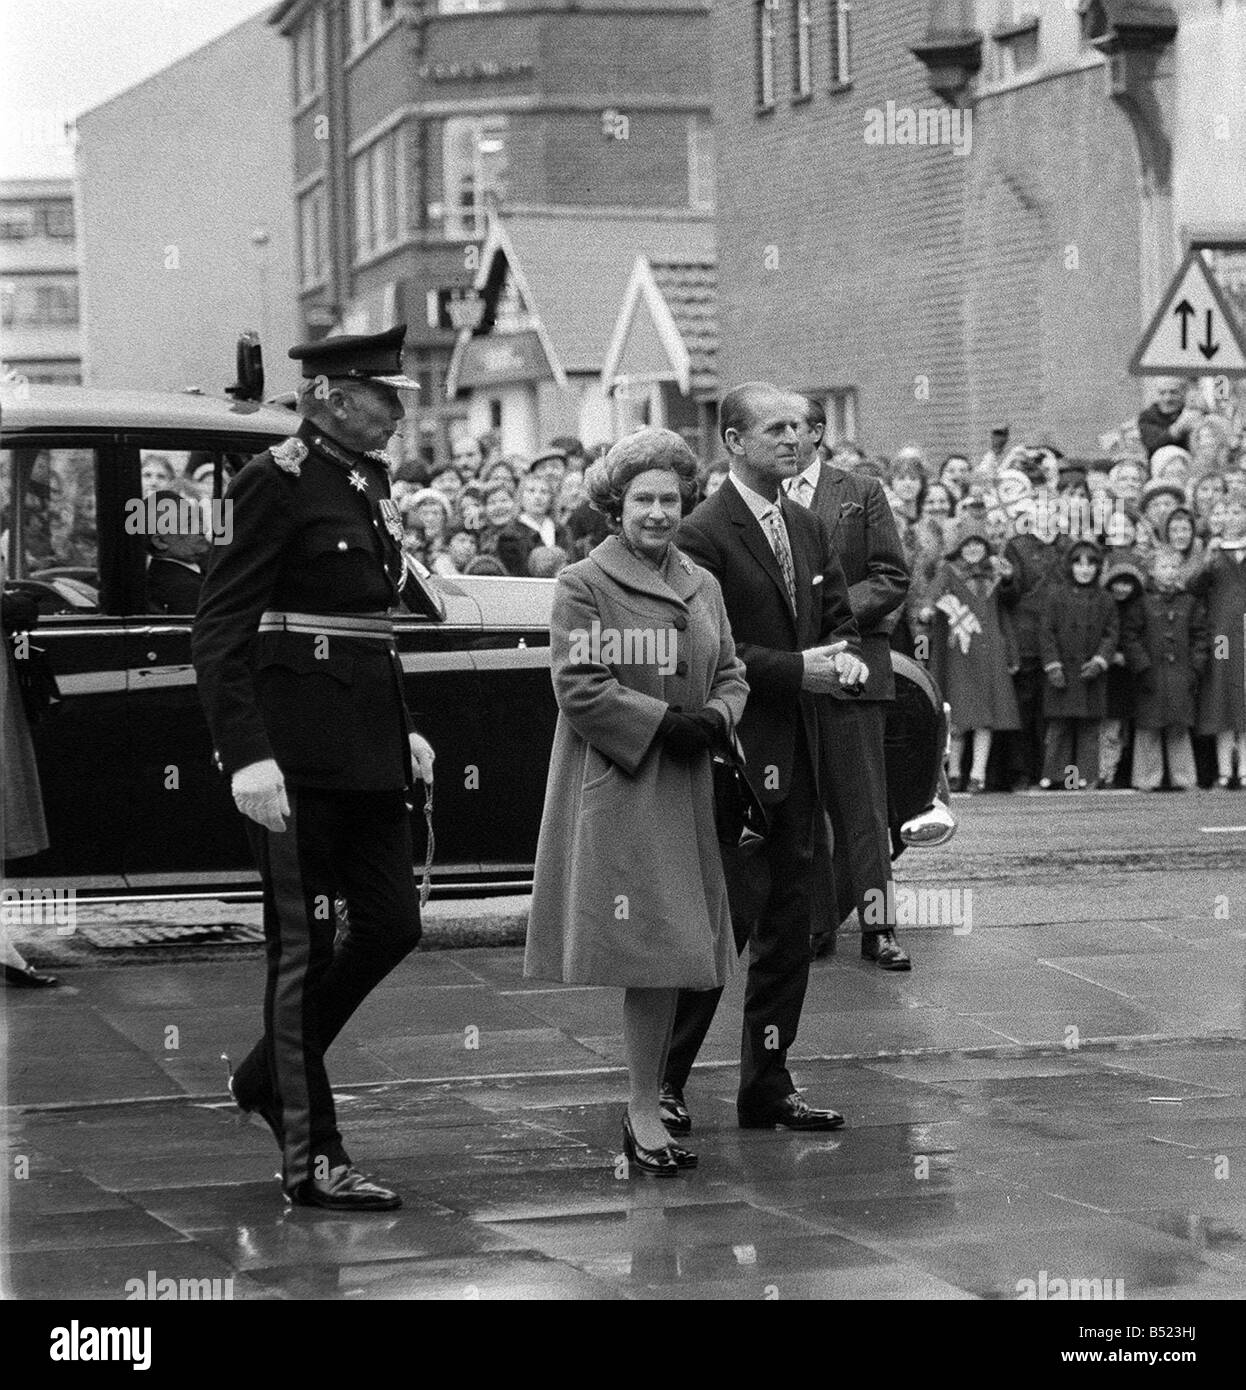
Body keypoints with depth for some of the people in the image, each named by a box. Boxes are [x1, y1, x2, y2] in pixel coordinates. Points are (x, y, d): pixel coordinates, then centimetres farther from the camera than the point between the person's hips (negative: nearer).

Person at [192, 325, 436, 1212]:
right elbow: (218, 630, -16)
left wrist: (403, 730, 17)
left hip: (368, 748, 8)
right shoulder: (278, 482, -12)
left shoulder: (371, 483, 13)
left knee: (392, 926, 10)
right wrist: (247, 757, -23)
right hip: (297, 754, -8)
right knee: (305, 946, 0)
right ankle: (311, 1158, 9)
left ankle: (269, 1075, 29)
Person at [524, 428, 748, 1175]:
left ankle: (647, 1109, 11)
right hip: (613, 788, -6)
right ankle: (644, 1110, -2)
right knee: (648, 952, -9)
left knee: (672, 955, 4)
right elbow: (578, 686, -11)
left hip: (684, 790, 6)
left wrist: (713, 721, -4)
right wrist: (663, 722, -15)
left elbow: (731, 675, 17)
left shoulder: (702, 585, 14)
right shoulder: (584, 585, -5)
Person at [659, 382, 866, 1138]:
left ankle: (768, 1084, 17)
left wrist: (846, 657, -3)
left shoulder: (809, 529, 14)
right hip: (735, 753, -8)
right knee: (728, 915, -8)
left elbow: (840, 618, 20)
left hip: (799, 755, 8)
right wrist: (798, 669, -18)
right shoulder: (703, 536, -11)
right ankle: (663, 1080, 2)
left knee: (790, 921, 9)